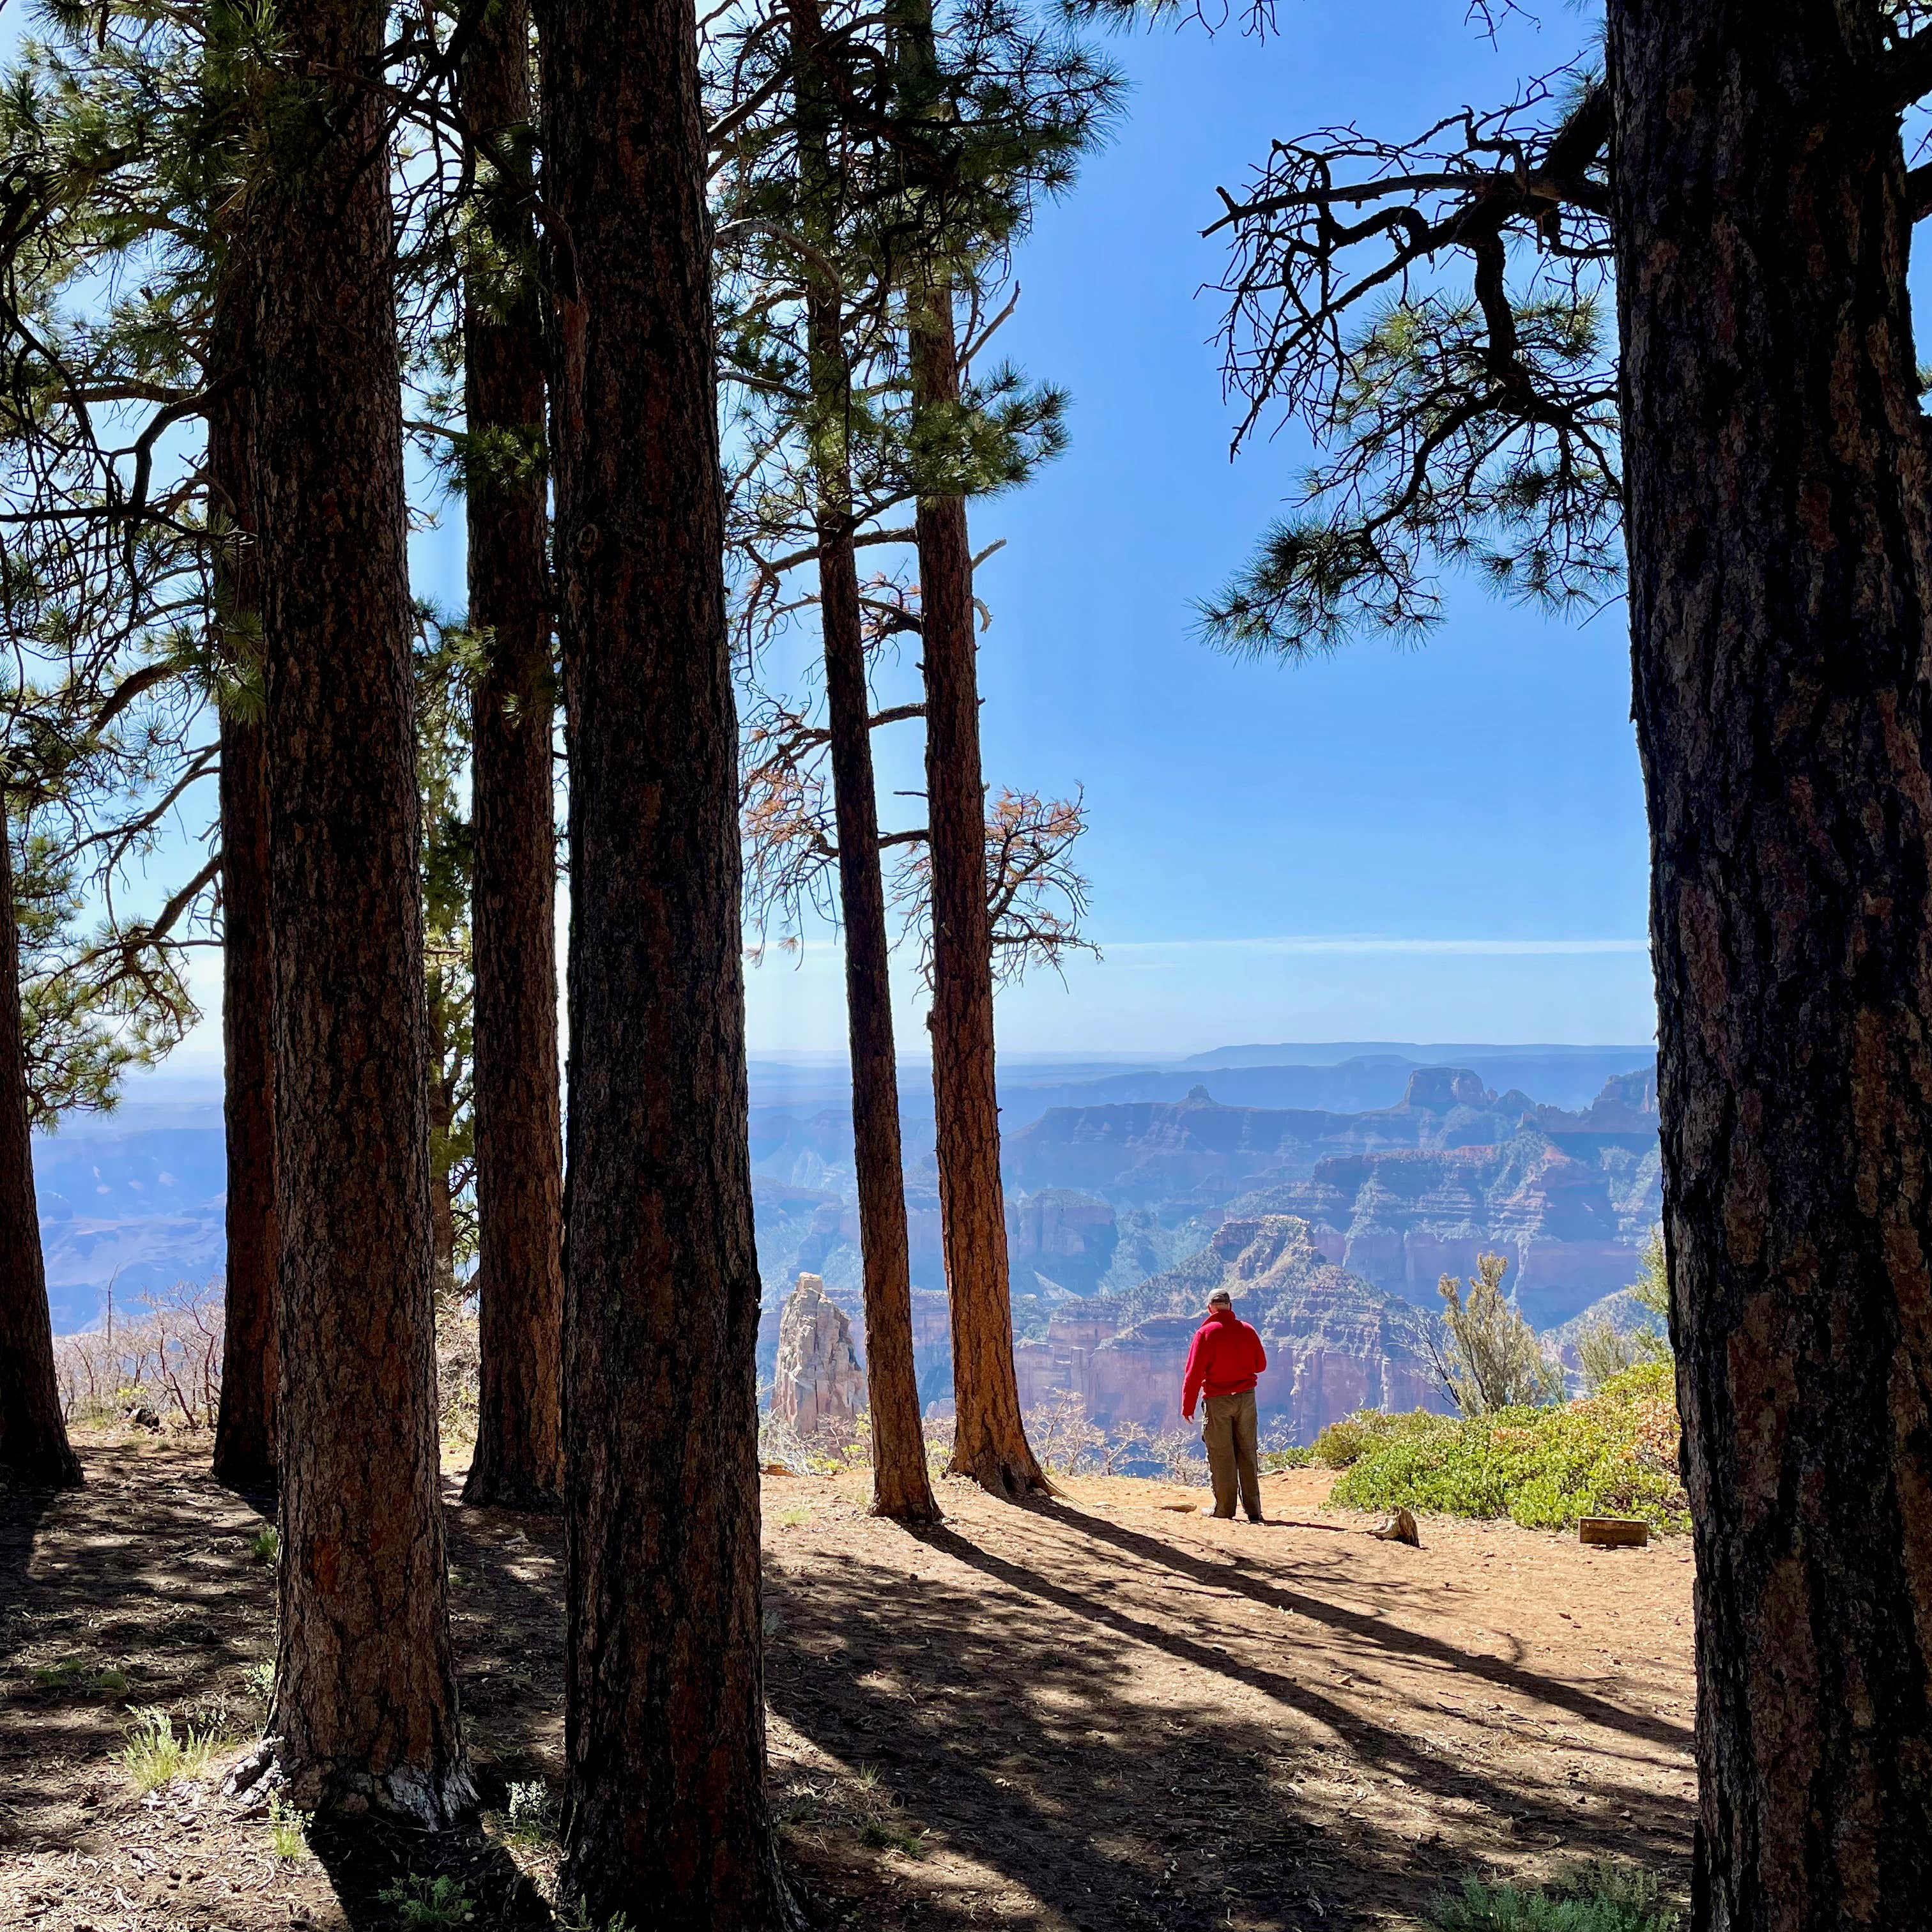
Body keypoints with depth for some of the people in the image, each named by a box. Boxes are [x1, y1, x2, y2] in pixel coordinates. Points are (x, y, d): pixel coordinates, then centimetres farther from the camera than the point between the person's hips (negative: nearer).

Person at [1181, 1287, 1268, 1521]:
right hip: (1246, 1397, 3)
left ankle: (1224, 1508, 7)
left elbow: (1194, 1372, -8)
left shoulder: (1205, 1333, -7)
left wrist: (1188, 1406, -4)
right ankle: (1253, 1509, 6)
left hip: (1217, 1399, -3)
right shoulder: (1247, 1331, 3)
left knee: (1221, 1455, 3)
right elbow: (1261, 1364, 13)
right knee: (1247, 1453, 7)